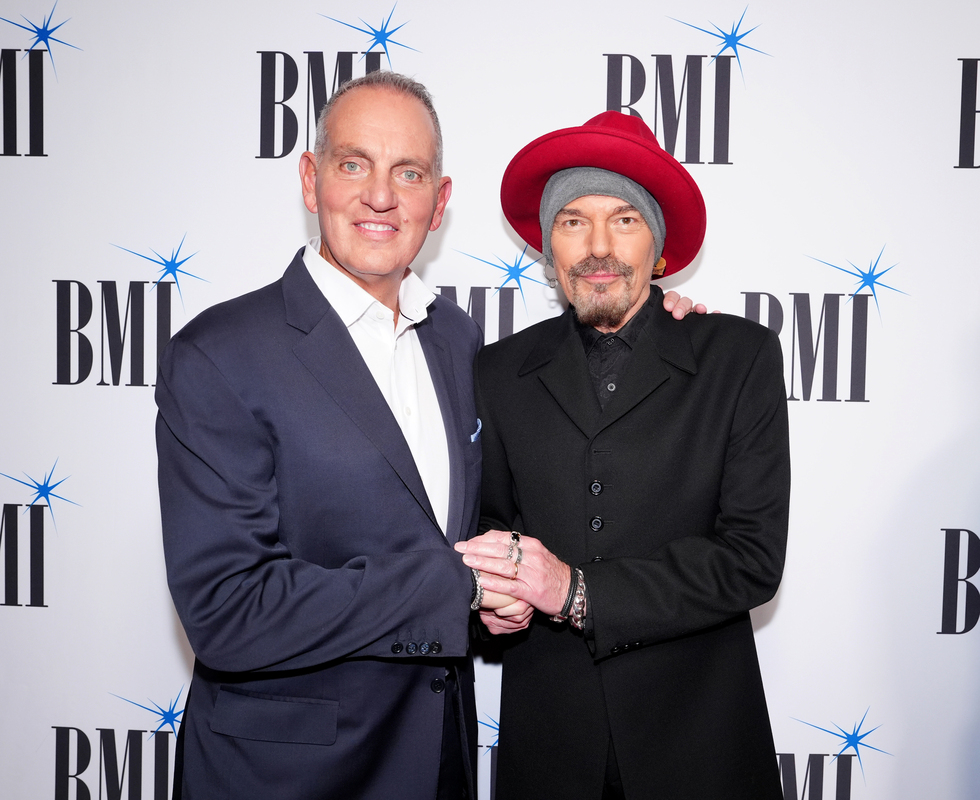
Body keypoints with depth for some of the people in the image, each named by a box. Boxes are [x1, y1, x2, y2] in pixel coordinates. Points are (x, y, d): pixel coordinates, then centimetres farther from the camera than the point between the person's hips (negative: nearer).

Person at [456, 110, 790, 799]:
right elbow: (493, 516, 10)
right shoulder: (503, 372, 1)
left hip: (697, 734, -1)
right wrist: (498, 592, -13)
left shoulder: (742, 358, -6)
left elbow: (753, 556, -12)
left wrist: (579, 591, -20)